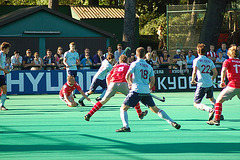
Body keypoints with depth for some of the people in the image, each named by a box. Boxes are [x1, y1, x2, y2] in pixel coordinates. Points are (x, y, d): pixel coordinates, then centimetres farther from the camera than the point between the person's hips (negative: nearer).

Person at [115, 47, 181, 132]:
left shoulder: (134, 64, -1)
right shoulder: (149, 66, 13)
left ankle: (126, 127, -18)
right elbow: (153, 81, 11)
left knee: (123, 108, 0)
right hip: (146, 92, 5)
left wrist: (130, 83, 15)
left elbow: (127, 76, -5)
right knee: (155, 109, 14)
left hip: (136, 90, -5)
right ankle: (172, 122, 8)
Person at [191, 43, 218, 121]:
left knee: (196, 104, -5)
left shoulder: (196, 60, -6)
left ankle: (210, 110, -28)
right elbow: (215, 72, 10)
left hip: (202, 85, -6)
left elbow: (194, 72, -18)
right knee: (212, 99, 32)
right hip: (210, 84, 6)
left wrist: (193, 80, -2)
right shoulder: (210, 61, 9)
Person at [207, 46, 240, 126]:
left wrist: (222, 82, -8)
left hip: (232, 85, -4)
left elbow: (223, 70, -11)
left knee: (219, 100, 5)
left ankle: (217, 119, -3)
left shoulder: (227, 61, 6)